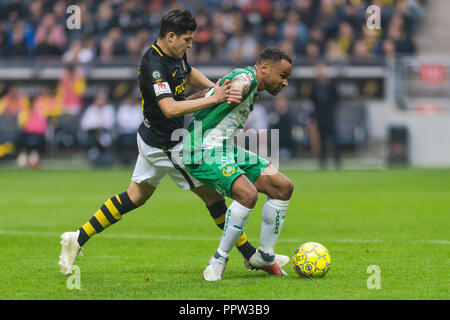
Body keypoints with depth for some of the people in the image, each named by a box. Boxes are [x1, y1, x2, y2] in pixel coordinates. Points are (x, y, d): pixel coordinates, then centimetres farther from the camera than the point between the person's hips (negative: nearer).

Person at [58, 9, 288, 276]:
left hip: (153, 140, 10)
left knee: (134, 197, 19)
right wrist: (213, 100, -43)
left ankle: (78, 239, 22)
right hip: (165, 146, -10)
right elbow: (169, 108, -40)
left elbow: (190, 73, 25)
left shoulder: (175, 55, 2)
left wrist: (214, 87, 7)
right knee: (212, 192, -1)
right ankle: (251, 255, 10)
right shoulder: (154, 67, -27)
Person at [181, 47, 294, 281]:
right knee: (247, 193, -32)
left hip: (227, 151, 11)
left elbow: (208, 93, 33)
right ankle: (219, 259, -17)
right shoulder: (247, 76, -14)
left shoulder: (252, 90, 19)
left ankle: (264, 257, 13)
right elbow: (238, 82, -43)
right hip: (204, 152, -11)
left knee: (283, 187, 3)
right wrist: (236, 90, -67)